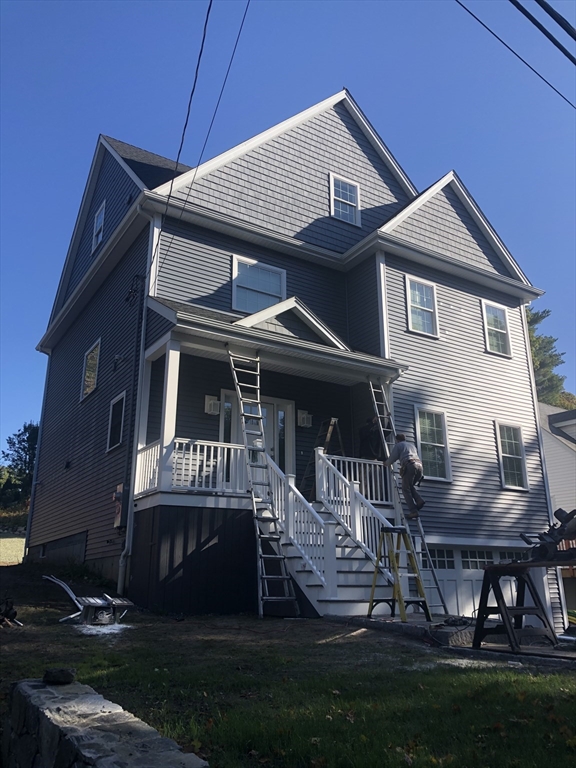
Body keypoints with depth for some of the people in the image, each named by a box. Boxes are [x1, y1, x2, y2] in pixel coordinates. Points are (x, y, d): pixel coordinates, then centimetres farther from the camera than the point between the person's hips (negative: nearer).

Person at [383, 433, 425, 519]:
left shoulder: (398, 445, 17)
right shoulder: (412, 445, 34)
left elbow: (392, 458, 12)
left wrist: (386, 463, 33)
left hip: (409, 466, -6)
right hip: (419, 465, 6)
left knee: (406, 489, 0)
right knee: (410, 486, 22)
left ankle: (413, 511, -12)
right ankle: (419, 500, -2)